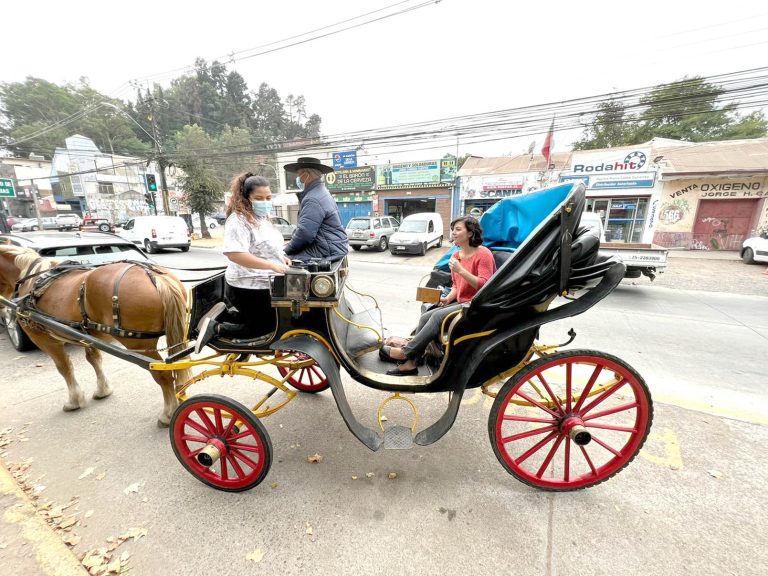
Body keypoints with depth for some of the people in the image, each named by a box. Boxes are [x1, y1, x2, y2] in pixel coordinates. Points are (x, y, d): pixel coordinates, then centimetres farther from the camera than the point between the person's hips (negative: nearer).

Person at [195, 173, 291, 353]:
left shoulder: (263, 217, 11)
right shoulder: (238, 220, -19)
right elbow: (235, 254, -31)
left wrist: (282, 257, 6)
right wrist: (272, 265, -33)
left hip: (263, 284, 10)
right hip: (248, 287, -10)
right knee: (265, 327, 4)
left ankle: (226, 314, 25)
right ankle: (216, 328, 7)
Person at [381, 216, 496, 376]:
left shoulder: (483, 254, -11)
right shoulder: (456, 256, 11)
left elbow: (484, 286, -19)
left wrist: (460, 270, -26)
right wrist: (448, 298, -2)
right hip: (460, 302, 7)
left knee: (438, 316, -26)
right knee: (425, 317, -12)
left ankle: (405, 352, -18)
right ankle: (410, 363, -12)